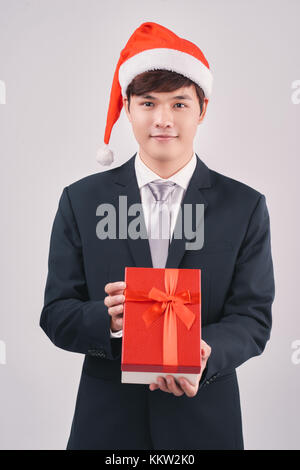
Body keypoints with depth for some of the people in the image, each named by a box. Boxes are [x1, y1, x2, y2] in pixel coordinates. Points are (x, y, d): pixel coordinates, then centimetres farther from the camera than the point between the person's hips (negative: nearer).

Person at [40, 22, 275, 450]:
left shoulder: (246, 207, -4)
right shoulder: (81, 201, -3)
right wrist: (107, 319, -24)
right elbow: (56, 316, -4)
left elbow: (253, 317, -6)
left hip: (205, 419, 0)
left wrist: (205, 355, -25)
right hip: (106, 418, 1)